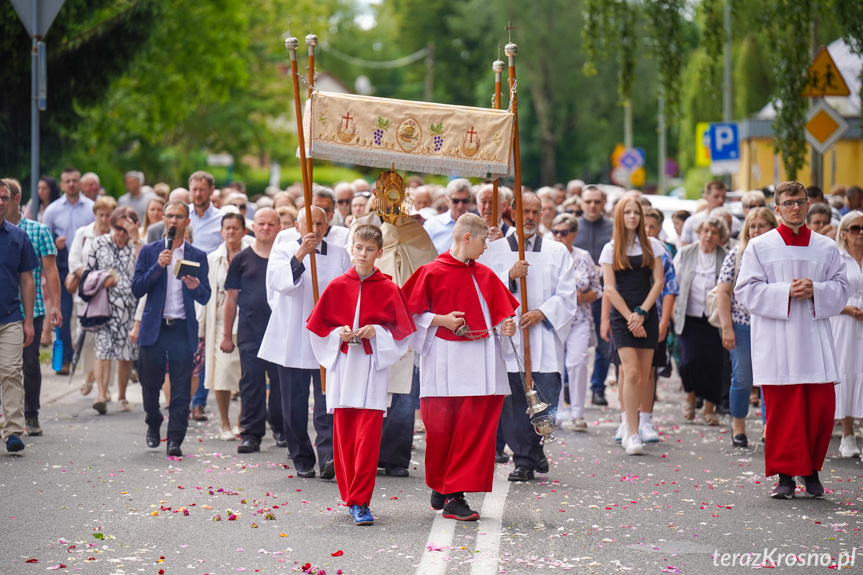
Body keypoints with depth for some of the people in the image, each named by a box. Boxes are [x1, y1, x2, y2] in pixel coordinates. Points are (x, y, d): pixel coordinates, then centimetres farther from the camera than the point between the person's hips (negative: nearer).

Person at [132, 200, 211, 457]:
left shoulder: (198, 256, 8)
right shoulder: (149, 251, 8)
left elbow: (205, 298, 4)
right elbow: (137, 289, 0)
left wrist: (195, 287, -18)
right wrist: (158, 267, -12)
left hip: (183, 329, 0)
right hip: (154, 328, 1)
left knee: (181, 389, -6)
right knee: (150, 384, 7)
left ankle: (175, 440, -3)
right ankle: (153, 426, 32)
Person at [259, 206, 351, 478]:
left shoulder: (339, 255, 10)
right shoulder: (284, 250, 4)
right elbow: (280, 280, -16)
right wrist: (300, 255, -30)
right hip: (292, 341, 0)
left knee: (328, 403, -12)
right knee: (294, 406, 5)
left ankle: (329, 456, -20)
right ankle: (302, 460, 16)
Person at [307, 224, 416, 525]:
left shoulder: (389, 289, 2)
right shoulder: (337, 287, 7)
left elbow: (401, 330, 3)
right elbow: (318, 325, 10)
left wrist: (377, 332, -12)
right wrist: (339, 334, -8)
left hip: (373, 368, -2)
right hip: (342, 365, 2)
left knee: (368, 435, -11)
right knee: (344, 434, 5)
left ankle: (360, 501, -11)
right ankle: (351, 497, 18)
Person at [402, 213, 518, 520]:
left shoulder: (486, 276, 14)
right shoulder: (432, 273, 0)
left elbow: (500, 313, 19)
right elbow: (410, 313, 0)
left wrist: (506, 327, -2)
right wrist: (441, 320, -13)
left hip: (481, 363, 4)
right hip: (444, 363, -4)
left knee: (475, 429, -4)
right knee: (440, 429, 1)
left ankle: (454, 496, -2)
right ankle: (439, 486, 21)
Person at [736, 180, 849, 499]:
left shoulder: (826, 248, 11)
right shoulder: (760, 246, 5)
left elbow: (840, 289, 9)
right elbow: (746, 290, -2)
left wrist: (815, 291, -12)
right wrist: (785, 292, -15)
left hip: (815, 338, 2)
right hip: (777, 341, -2)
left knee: (821, 405, -3)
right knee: (782, 409, -3)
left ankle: (811, 469, 15)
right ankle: (785, 474, 5)